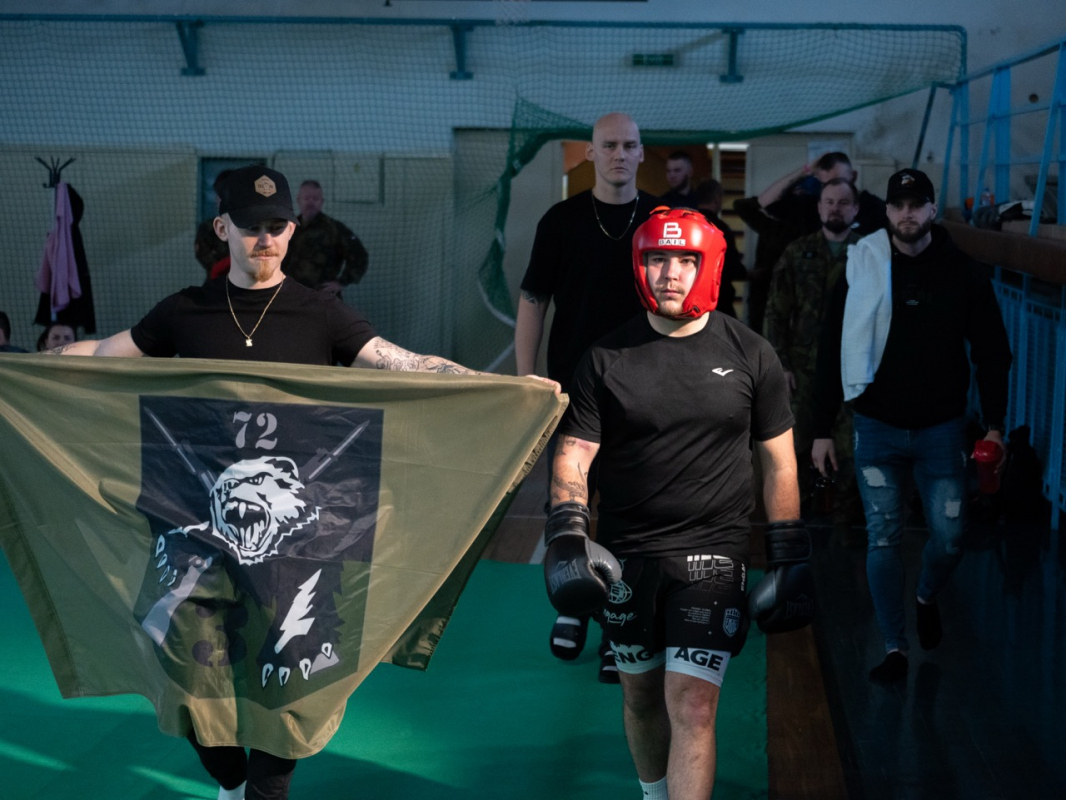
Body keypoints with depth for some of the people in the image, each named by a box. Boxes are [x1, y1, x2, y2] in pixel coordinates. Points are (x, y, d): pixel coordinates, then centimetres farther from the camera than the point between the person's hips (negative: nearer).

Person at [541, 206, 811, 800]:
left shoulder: (751, 356, 1)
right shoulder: (607, 358, 2)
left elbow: (779, 463, 6)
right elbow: (573, 454, 1)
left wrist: (791, 560, 3)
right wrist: (567, 535, -14)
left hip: (712, 555, -2)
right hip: (625, 556, 2)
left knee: (692, 705, -11)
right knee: (641, 694, 16)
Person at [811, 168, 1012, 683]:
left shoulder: (963, 273, -2)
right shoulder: (862, 270, -4)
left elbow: (992, 353, 3)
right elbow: (832, 353, 0)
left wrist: (994, 424, -5)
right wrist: (822, 430, -1)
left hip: (941, 428, 1)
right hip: (877, 429, 0)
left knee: (949, 538, 2)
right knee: (883, 538, -1)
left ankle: (927, 598, 35)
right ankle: (894, 647, 10)